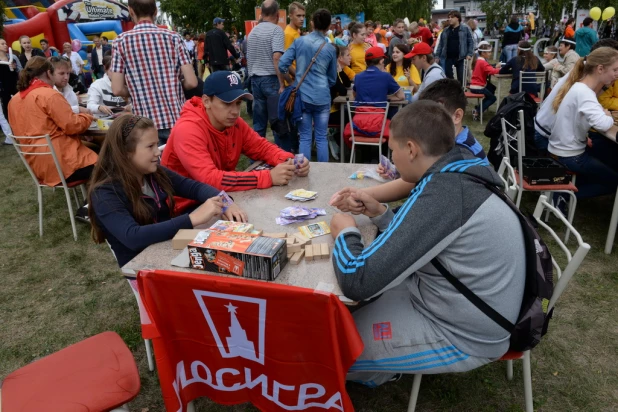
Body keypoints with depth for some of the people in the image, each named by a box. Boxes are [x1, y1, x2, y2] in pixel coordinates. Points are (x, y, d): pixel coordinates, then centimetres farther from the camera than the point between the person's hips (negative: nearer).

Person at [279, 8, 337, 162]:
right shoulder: (330, 49, 3)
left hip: (302, 95, 0)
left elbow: (282, 65, -3)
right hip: (322, 97, 0)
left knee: (305, 138, 6)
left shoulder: (299, 42, 0)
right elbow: (332, 79, 13)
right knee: (321, 138, 7)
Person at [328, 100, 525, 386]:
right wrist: (379, 213, 3)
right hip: (468, 311, 9)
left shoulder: (443, 192, -31)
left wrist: (345, 233, -11)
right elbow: (418, 234, 16)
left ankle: (375, 372, 29)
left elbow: (357, 282, -31)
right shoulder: (460, 178, 0)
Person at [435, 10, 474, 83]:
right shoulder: (446, 31, 13)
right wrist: (437, 56, 8)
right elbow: (441, 44, 14)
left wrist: (469, 54, -10)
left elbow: (471, 42, 0)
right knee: (448, 77, 6)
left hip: (460, 57, -3)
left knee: (461, 78, 1)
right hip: (448, 57, 3)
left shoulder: (465, 29, 1)